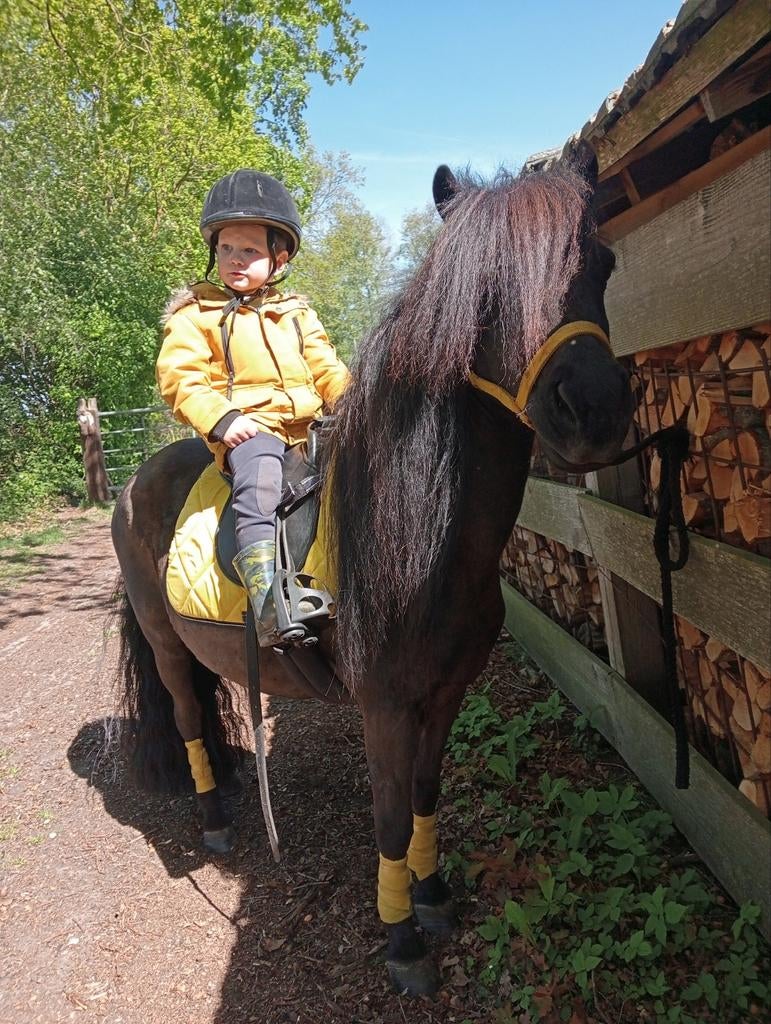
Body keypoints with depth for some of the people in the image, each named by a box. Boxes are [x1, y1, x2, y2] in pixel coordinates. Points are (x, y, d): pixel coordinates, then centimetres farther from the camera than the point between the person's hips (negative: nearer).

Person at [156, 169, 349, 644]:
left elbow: (326, 368, 18)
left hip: (309, 423, 6)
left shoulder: (295, 312, 21)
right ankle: (268, 603, -42)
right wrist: (221, 418, -18)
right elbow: (179, 377, -2)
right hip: (247, 426, -5)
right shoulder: (196, 313, 8)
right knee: (257, 487, -34)